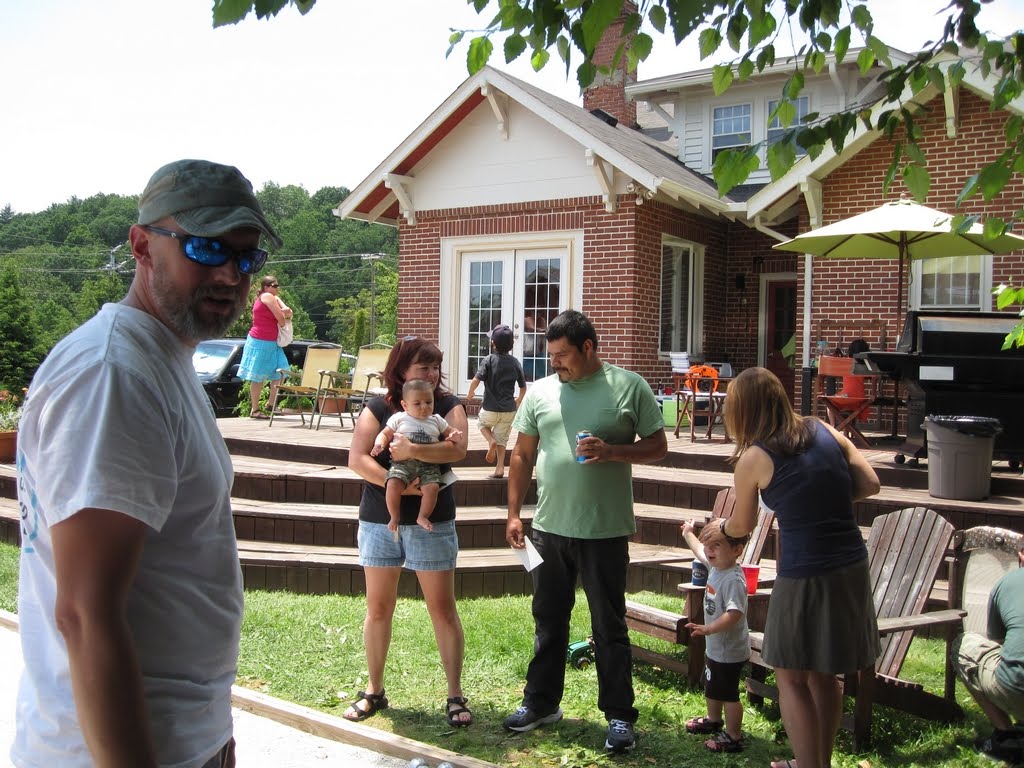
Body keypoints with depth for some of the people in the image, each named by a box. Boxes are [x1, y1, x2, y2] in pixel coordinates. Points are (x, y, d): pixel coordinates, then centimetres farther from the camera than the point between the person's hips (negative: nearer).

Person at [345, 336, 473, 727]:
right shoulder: (377, 409, 1)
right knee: (378, 607, 11)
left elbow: (457, 449, -17)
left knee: (443, 609, 2)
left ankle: (455, 695, 13)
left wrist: (413, 451, -26)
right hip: (379, 520, 2)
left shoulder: (448, 406, 0)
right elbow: (356, 458, -9)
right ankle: (374, 690, 27)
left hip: (432, 522, -1)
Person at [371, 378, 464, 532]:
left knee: (432, 487, -26)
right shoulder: (399, 418, 10)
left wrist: (453, 435, 0)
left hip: (428, 465, 2)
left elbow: (450, 432, 25)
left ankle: (423, 517, -4)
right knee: (393, 484, -28)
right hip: (403, 463, -2)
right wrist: (379, 444, -10)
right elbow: (385, 434, 11)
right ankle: (394, 518, -8)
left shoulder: (436, 420, 16)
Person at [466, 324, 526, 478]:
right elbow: (523, 388, 8)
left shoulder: (489, 360, -11)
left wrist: (470, 393, 2)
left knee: (483, 424, 27)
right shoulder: (515, 363, 1)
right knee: (502, 438, 14)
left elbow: (476, 380, -18)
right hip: (509, 409, 3)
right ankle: (500, 468, 9)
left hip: (490, 408, -3)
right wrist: (518, 401, 27)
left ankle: (491, 441, -1)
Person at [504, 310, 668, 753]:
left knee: (609, 627, 6)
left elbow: (658, 447, -1)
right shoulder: (540, 391, 6)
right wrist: (514, 513, 6)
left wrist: (611, 451, -18)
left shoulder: (629, 387, -3)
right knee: (549, 620, 16)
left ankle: (619, 716, 18)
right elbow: (522, 456, 11)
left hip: (605, 531, -4)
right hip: (549, 528, 4)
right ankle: (541, 702, 31)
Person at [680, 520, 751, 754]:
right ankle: (713, 720, 48)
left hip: (729, 651, -10)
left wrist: (709, 628, -46)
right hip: (714, 646, 10)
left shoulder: (733, 580, -29)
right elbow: (700, 552, 22)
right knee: (711, 686, 27)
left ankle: (733, 737, 16)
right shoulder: (716, 565, -1)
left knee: (728, 693, 2)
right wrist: (688, 534, 34)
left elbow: (734, 613, -38)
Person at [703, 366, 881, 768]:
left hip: (805, 574, -6)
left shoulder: (752, 459, -7)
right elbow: (870, 484, 3)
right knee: (823, 674, 21)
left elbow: (742, 526, 6)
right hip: (853, 567, 6)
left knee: (792, 679, 10)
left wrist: (719, 527, 27)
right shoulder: (825, 430, 4)